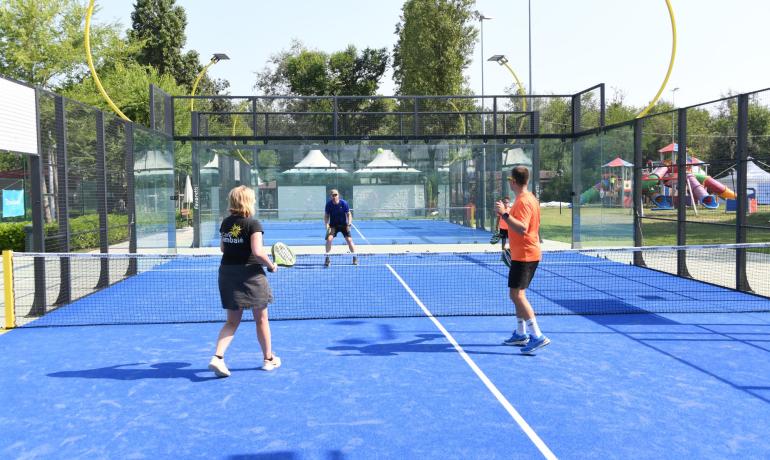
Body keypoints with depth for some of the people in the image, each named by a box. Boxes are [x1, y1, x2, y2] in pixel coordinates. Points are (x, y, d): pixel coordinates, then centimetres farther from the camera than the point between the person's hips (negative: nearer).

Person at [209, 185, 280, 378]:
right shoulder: (253, 224, -13)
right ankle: (269, 359, 25)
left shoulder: (226, 222, 5)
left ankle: (217, 357, -5)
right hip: (250, 274, -5)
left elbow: (222, 248, 15)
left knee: (232, 321, 13)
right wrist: (271, 265, -7)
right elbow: (258, 252, -22)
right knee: (261, 319, 12)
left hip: (227, 273, 5)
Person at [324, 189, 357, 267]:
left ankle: (355, 258, 7)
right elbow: (326, 216, -1)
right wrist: (327, 225, -16)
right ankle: (327, 258, -4)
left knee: (349, 240, -10)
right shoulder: (328, 204, -12)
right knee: (329, 239, -19)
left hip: (343, 225, -1)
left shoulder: (344, 203, -15)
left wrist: (349, 224, -20)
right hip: (333, 225, 1)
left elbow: (349, 214, -6)